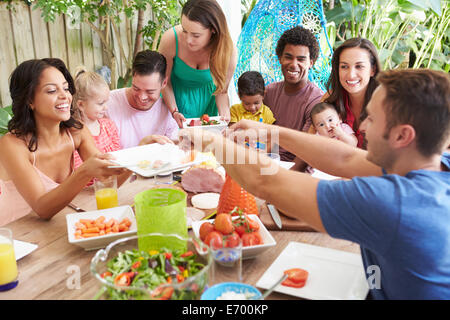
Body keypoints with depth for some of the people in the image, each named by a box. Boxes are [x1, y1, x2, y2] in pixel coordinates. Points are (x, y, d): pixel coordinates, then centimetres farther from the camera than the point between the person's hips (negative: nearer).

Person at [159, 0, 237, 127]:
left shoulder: (228, 51, -28)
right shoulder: (171, 39, -32)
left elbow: (221, 90, -13)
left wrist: (224, 114, -30)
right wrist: (174, 111, -26)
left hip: (205, 101, 1)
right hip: (176, 97, -1)